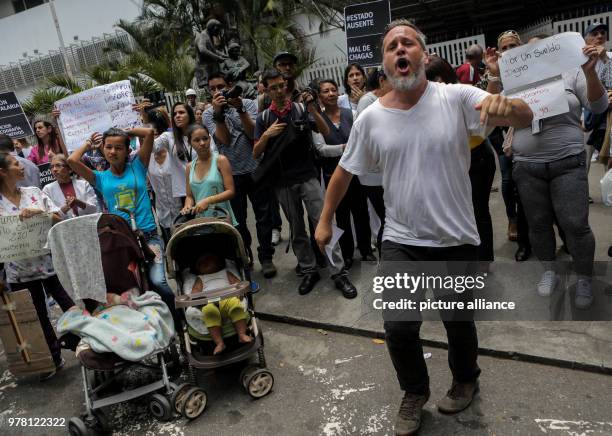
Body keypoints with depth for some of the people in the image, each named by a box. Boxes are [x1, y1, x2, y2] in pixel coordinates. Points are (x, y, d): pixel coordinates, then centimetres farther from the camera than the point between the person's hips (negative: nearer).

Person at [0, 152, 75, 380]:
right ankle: (53, 359, 30)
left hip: (50, 262, 1)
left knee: (71, 307, 7)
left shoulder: (34, 192, 1)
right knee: (37, 318, 13)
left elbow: (58, 219, -2)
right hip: (20, 271, 0)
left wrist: (38, 212, -17)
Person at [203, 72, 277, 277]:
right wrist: (218, 112, -21)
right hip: (231, 174, 1)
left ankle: (266, 257, 18)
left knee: (263, 216, 5)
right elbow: (224, 139, -12)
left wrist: (240, 109, -20)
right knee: (237, 220, 9)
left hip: (256, 169, -1)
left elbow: (254, 133, -12)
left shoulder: (248, 104, 0)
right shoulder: (209, 114, 2)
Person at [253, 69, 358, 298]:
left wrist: (312, 110, -16)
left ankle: (339, 273, -1)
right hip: (282, 182, 2)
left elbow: (326, 133, -5)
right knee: (297, 230, 10)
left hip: (307, 176, -2)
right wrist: (267, 135, -12)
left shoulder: (301, 109, 1)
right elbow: (255, 154, 4)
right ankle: (309, 271, 22)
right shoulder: (263, 118, 6)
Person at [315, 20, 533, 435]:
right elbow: (345, 171, 7)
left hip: (457, 241, 0)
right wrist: (326, 220, 10)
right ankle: (415, 392, 30)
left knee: (459, 323, 16)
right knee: (398, 327, -2)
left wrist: (506, 105, -42)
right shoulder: (370, 118, -3)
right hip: (401, 243, 1)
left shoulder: (457, 97, -9)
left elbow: (526, 117, -18)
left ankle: (466, 381, 49)